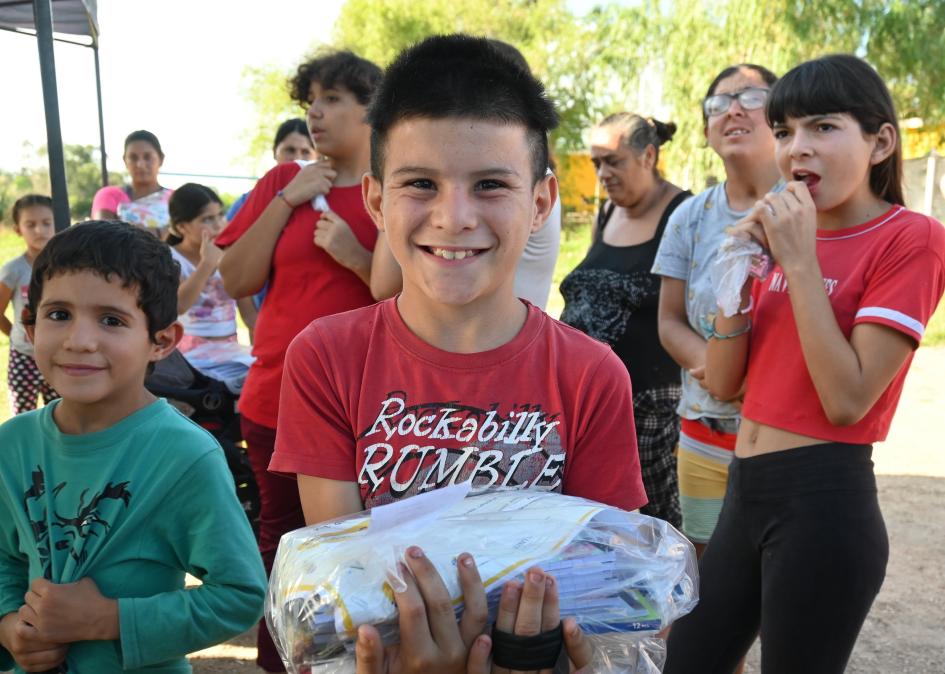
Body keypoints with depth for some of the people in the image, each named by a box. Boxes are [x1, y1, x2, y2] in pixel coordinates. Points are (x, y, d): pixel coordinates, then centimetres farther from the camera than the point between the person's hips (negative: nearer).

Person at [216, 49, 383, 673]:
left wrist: (356, 256, -19)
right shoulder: (283, 182, 7)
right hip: (276, 395, 3)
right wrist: (286, 202, -6)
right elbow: (236, 281, 2)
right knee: (280, 537, 15)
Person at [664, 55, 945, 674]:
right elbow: (722, 384, 5)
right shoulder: (784, 234, 9)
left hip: (824, 501, -7)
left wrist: (800, 262, -18)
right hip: (745, 491, 7)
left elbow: (847, 400, -19)